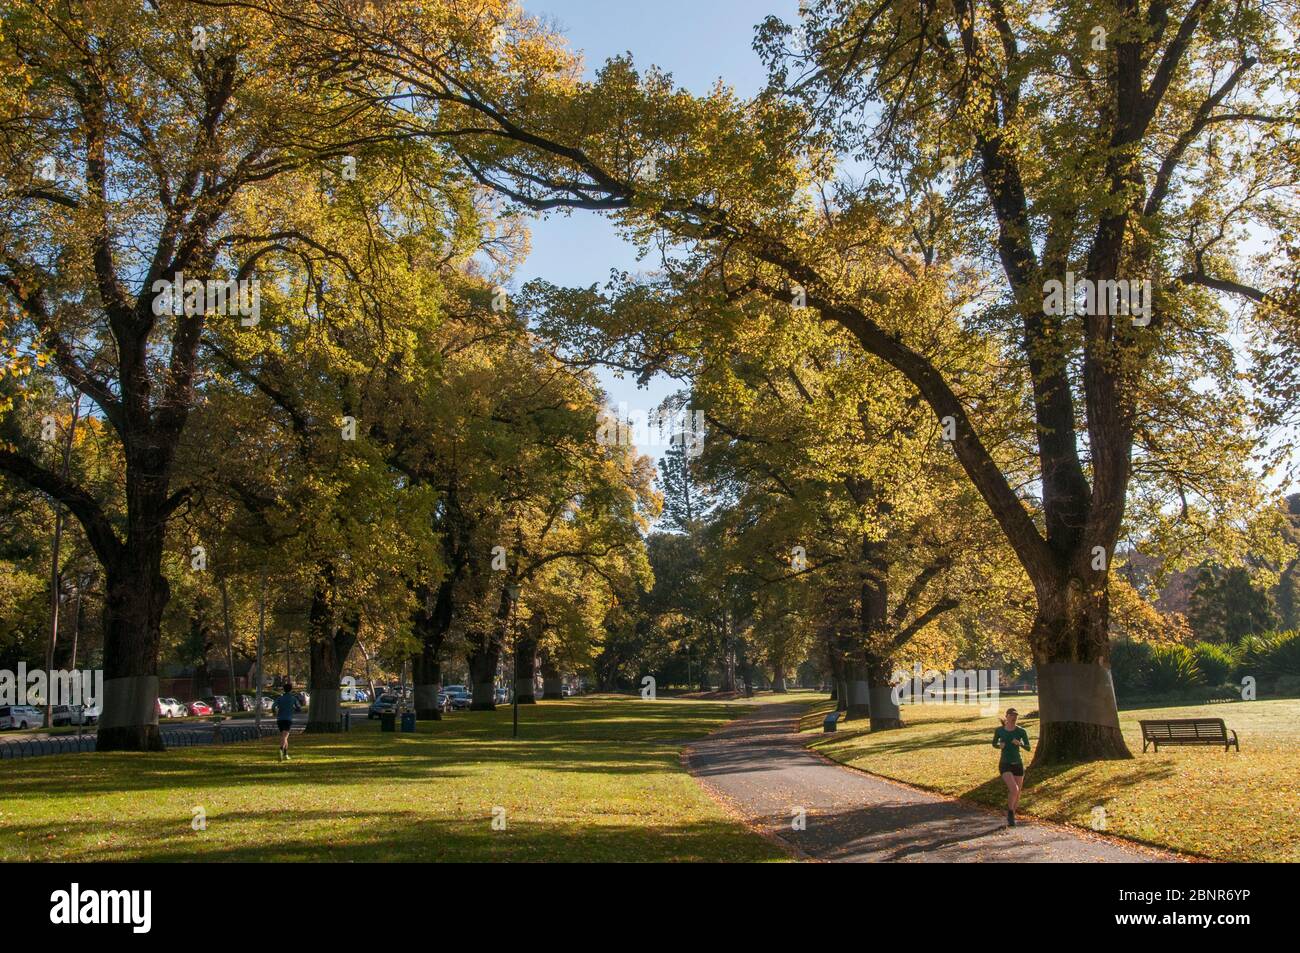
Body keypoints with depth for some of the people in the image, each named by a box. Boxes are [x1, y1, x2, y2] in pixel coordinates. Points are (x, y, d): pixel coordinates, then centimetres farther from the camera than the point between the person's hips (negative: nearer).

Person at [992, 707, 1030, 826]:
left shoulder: (1021, 731, -4)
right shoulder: (999, 730, -3)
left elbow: (1028, 748, -13)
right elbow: (994, 744, 13)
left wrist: (1020, 743, -34)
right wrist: (999, 746, -11)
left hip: (1018, 765, 2)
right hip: (1005, 765, -2)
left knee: (1017, 794, 9)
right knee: (1014, 789, -25)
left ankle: (1011, 817, 35)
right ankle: (1010, 812, 0)